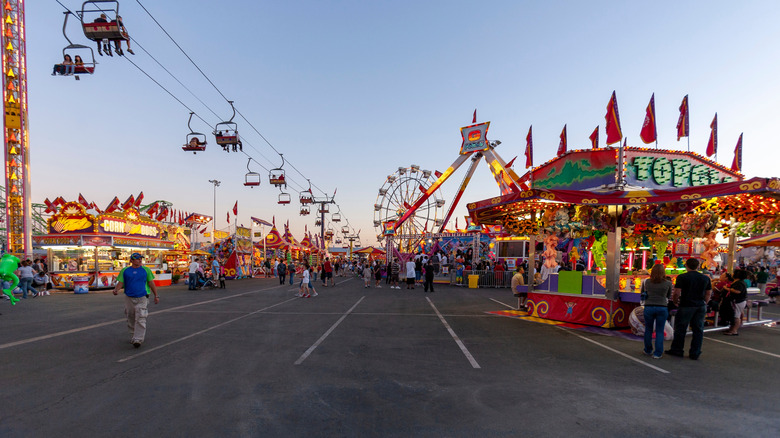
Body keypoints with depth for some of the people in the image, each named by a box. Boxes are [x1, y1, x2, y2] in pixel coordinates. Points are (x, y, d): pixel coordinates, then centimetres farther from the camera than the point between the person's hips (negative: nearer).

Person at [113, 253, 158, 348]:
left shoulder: (146, 270, 6)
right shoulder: (125, 270, 7)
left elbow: (151, 283, 7)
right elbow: (120, 282, 3)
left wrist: (156, 296, 6)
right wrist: (116, 289, -19)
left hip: (142, 298, -2)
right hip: (129, 298, 2)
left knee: (140, 320, -12)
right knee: (131, 320, 12)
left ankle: (138, 340, -14)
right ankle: (133, 337, 29)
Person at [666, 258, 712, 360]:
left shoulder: (682, 277, -10)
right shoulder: (706, 278, 7)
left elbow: (677, 293, -13)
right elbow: (708, 293, 12)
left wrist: (675, 301, 3)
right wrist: (704, 303, 20)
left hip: (686, 306, -5)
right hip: (701, 307, 5)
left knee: (680, 329, 6)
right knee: (698, 330, 10)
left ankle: (677, 350, 15)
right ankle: (695, 353, 14)